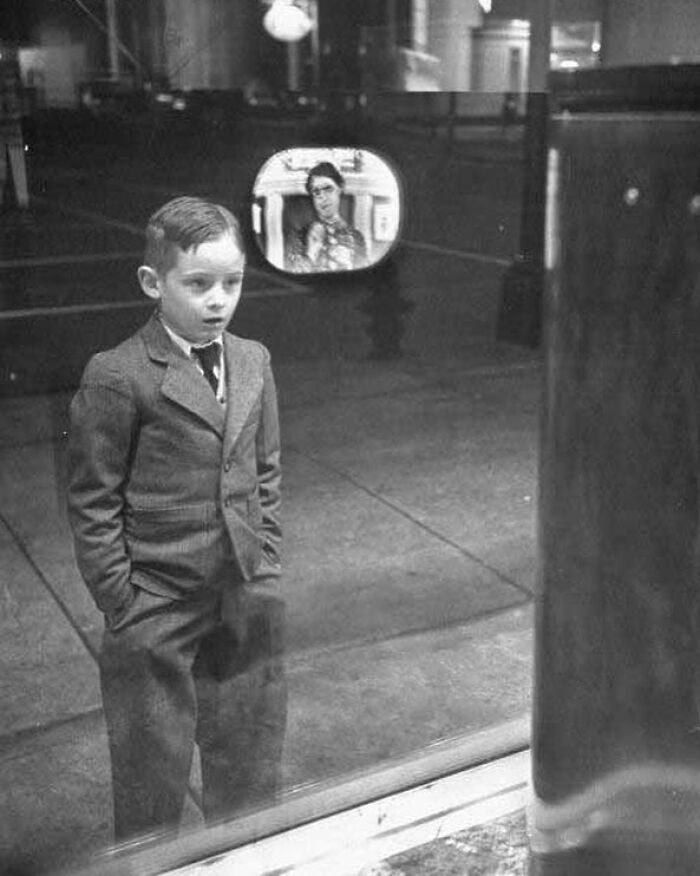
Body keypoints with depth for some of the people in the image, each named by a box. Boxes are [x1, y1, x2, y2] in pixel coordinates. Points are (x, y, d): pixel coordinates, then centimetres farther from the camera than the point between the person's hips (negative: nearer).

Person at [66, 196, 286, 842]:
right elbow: (92, 504, -10)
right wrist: (121, 605, -9)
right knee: (152, 780, 12)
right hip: (156, 614, -5)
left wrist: (267, 567, 7)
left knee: (250, 770, 20)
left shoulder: (254, 362, 3)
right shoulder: (115, 377, -14)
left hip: (249, 603, 5)